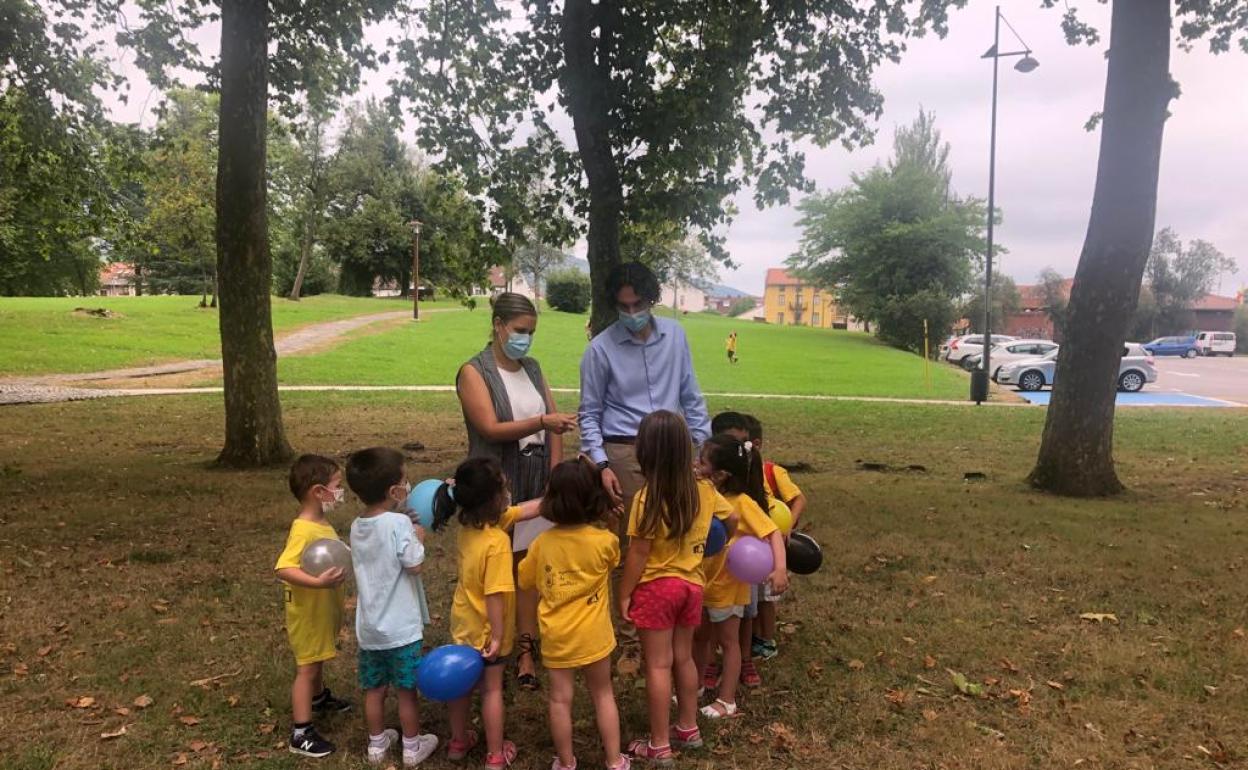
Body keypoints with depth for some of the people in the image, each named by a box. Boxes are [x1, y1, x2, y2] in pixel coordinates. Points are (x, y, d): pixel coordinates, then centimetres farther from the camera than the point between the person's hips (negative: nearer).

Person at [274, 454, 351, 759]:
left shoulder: (321, 525, 1)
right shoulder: (303, 531, -29)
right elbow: (283, 569, -39)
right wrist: (317, 582, -47)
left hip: (323, 611, 9)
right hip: (307, 614, -9)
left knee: (318, 660, 29)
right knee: (307, 667, 0)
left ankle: (319, 698, 51)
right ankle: (301, 734, 10)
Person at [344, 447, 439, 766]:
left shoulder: (356, 527, 2)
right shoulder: (399, 523, -21)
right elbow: (414, 566, -19)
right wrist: (419, 538, -3)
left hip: (368, 627, 6)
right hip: (400, 627, -6)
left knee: (374, 689, 19)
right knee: (406, 691, 11)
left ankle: (377, 743, 35)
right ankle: (412, 748, 26)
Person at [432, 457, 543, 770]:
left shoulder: (470, 523, -9)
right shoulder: (497, 542, -33)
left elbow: (525, 511, -1)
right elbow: (494, 596, -29)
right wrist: (497, 636, -20)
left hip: (463, 623, 7)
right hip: (485, 630, -7)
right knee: (491, 689, 12)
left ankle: (458, 742, 41)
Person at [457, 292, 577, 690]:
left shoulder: (533, 368, 10)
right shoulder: (474, 371, -6)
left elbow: (554, 425, 7)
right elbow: (490, 428, -17)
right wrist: (541, 421, -28)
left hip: (536, 483, 4)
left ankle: (527, 650, 16)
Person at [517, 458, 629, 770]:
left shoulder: (542, 543, -9)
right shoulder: (605, 541, -15)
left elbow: (526, 581, 5)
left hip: (556, 637, 1)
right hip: (593, 635, -1)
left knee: (560, 700, 12)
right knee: (603, 695, 16)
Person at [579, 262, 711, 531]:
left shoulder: (675, 334, 5)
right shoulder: (601, 348, -4)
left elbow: (690, 397, 11)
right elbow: (589, 414, 0)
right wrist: (602, 465, -9)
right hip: (625, 455, -3)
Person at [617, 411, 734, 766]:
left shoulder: (648, 498, -22)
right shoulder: (704, 490, -4)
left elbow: (638, 554, -18)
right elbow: (731, 518, 11)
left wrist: (624, 594, -7)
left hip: (656, 588, -6)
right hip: (692, 585, 6)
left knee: (658, 665, 5)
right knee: (683, 658, 21)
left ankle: (659, 747, 15)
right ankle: (688, 729, 35)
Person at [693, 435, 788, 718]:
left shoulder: (742, 503, -23)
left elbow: (772, 533, -26)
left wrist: (780, 568, -38)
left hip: (727, 585, -6)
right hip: (702, 581, 6)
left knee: (728, 641, 11)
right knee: (701, 636, 21)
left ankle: (726, 700, 25)